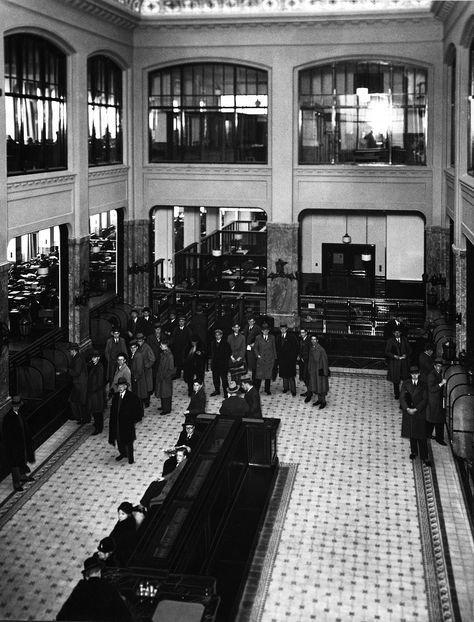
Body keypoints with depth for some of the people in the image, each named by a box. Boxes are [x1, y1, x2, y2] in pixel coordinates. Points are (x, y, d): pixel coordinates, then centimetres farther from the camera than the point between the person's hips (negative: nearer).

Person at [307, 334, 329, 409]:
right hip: (313, 370, 7)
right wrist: (309, 370, 11)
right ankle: (319, 400, 28)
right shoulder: (311, 349, 3)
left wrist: (325, 373, -16)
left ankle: (323, 402, 15)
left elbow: (325, 361, -16)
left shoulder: (321, 349, -18)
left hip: (320, 370, -7)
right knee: (315, 385, 14)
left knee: (321, 386, 3)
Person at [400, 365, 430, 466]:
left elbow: (425, 400, -5)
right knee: (411, 434, 12)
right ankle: (414, 451, 30)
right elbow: (402, 397, -3)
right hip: (408, 412, 2)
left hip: (419, 413, -2)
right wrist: (407, 408, -16)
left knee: (421, 436, -2)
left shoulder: (423, 385, 0)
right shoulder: (406, 384, 2)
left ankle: (424, 457, 1)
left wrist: (416, 409, -15)